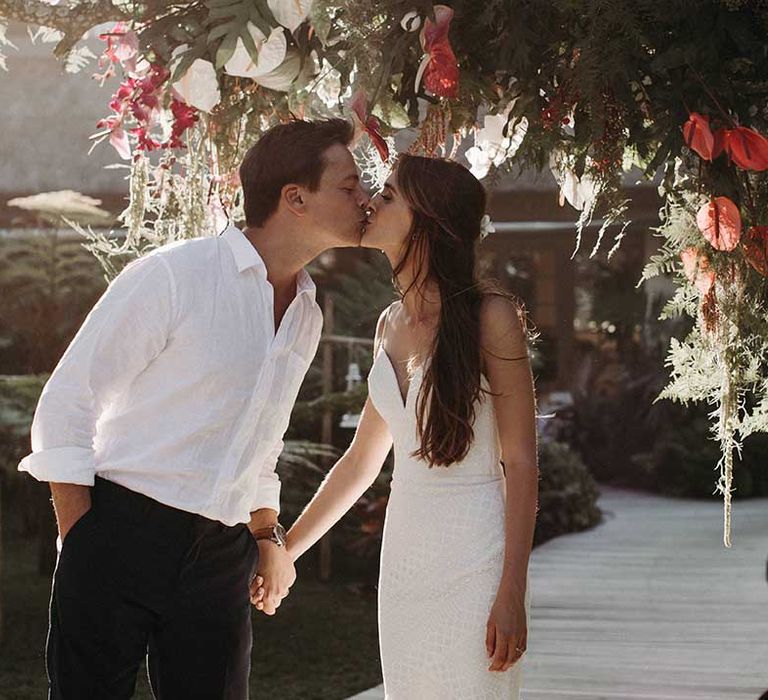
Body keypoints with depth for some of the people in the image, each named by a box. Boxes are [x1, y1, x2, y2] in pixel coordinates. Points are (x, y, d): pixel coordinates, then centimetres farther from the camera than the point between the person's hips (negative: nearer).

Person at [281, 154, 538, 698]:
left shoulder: (489, 316, -9)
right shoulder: (392, 324, 11)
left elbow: (520, 462, -11)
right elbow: (361, 460, 19)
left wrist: (512, 592, -16)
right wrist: (284, 551, 21)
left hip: (473, 558, -6)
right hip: (404, 556, 6)